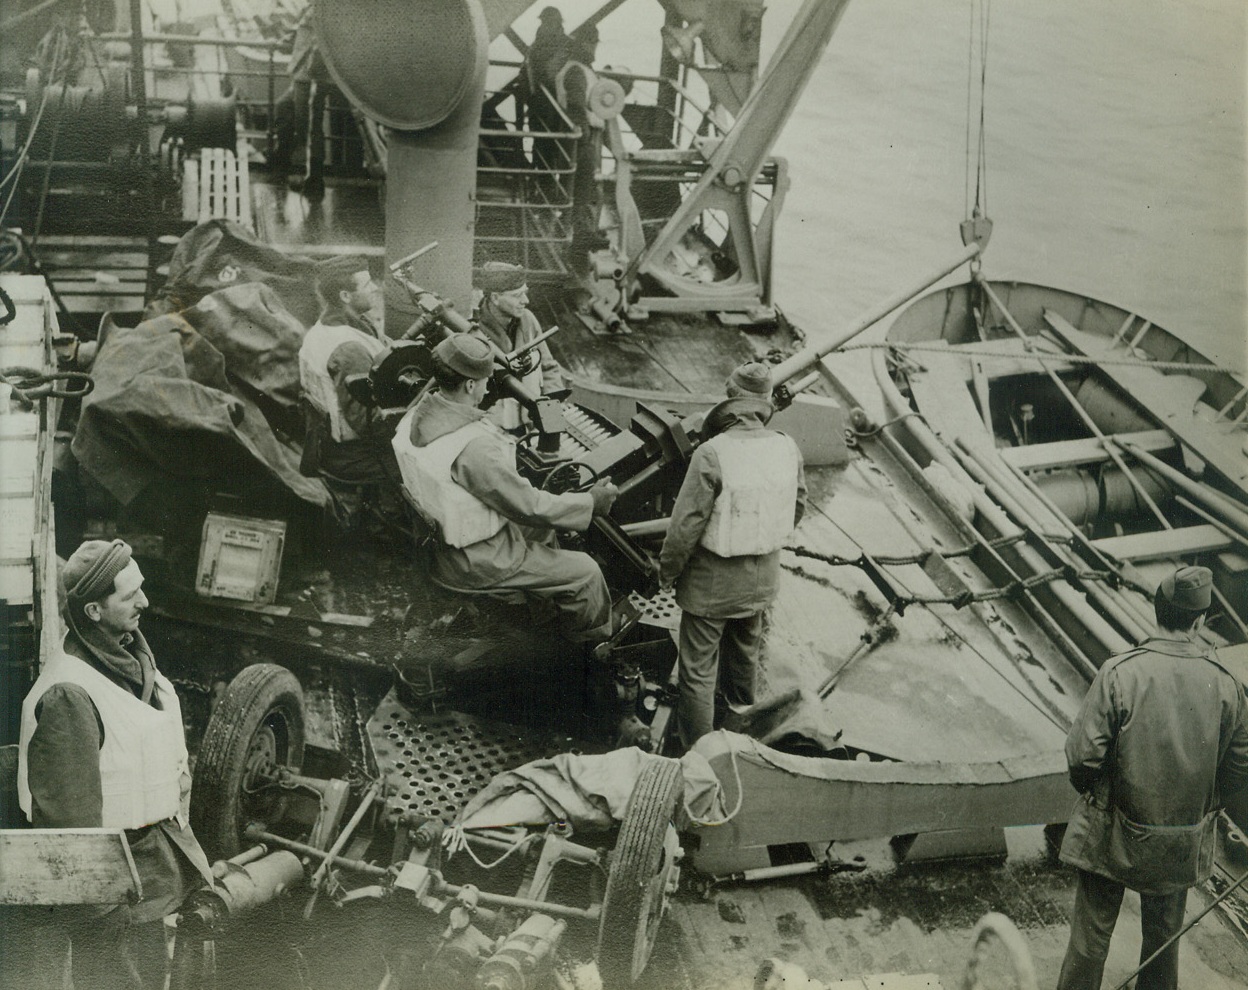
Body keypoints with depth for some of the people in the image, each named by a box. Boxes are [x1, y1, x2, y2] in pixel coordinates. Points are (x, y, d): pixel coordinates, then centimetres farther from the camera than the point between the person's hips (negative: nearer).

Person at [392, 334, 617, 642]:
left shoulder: (414, 417, -7)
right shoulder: (474, 446, -34)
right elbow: (528, 506, -25)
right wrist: (591, 502, -12)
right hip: (476, 563, -9)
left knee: (541, 529, 29)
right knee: (585, 572, 4)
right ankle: (596, 645, 27)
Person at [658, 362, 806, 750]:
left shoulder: (712, 454, -27)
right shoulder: (788, 449, -10)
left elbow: (686, 525, -22)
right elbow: (797, 510, 6)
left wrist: (668, 572, -6)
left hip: (712, 584, -6)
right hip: (763, 579, 6)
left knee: (698, 667, 9)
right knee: (746, 642, 32)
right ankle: (741, 699, 57)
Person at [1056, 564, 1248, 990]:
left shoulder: (1119, 672, -20)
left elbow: (1083, 754, -19)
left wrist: (1093, 791, 2)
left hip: (1114, 835, -3)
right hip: (1184, 843, 3)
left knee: (1091, 934, 11)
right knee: (1164, 933, 22)